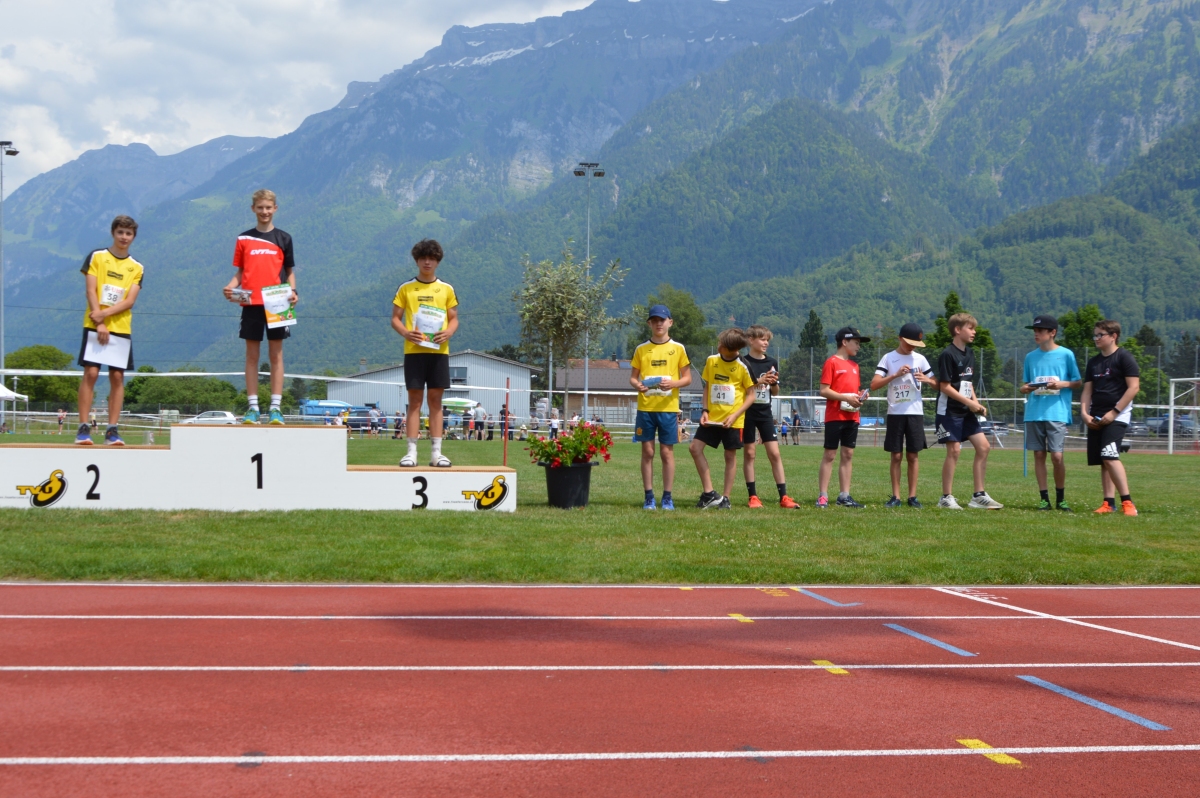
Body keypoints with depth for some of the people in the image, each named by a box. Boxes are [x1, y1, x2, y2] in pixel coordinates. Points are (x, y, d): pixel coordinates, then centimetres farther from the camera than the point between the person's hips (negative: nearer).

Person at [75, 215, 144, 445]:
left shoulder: (137, 268, 10)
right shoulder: (96, 257, 5)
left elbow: (130, 300, 0)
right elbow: (91, 291, -2)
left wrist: (105, 313, -15)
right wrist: (99, 323, -12)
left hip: (122, 328, 2)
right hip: (95, 325, -2)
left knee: (117, 377, 0)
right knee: (91, 373, -8)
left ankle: (112, 430, 2)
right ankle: (84, 427, -7)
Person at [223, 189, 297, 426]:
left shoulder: (283, 238, 8)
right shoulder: (244, 239, 10)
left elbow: (289, 271, 11)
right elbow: (240, 272, 13)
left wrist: (292, 291, -7)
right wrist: (231, 287, -7)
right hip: (251, 303, 1)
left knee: (276, 355, -1)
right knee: (252, 355, 2)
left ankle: (275, 408, 1)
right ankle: (253, 408, 5)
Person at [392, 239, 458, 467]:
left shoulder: (447, 289, 9)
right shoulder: (405, 288, 5)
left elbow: (454, 319, 12)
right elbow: (395, 318, 6)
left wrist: (448, 332, -10)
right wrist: (405, 332, -14)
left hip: (439, 351, 1)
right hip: (414, 351, -1)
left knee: (435, 400, 3)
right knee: (415, 400, -1)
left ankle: (436, 452, 4)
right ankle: (411, 452, 0)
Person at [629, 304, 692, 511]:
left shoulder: (679, 348, 4)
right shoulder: (641, 349, 7)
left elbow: (687, 378, 5)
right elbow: (632, 377, 10)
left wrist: (673, 383, -15)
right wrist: (637, 385, -13)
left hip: (668, 407, -1)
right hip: (645, 407, 1)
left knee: (667, 452, 1)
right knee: (647, 452, 2)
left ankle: (668, 497, 7)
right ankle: (649, 497, 7)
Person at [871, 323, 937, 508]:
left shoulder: (920, 359, 8)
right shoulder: (888, 358, 1)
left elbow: (937, 384, 12)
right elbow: (874, 385, -8)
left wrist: (926, 380, -10)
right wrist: (896, 374, -17)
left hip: (915, 413, 2)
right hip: (895, 413, -1)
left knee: (912, 456, 3)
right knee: (896, 456, 1)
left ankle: (912, 496, 8)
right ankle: (896, 497, 5)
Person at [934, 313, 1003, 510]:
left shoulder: (970, 353, 12)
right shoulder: (948, 355, -13)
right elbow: (945, 386, -16)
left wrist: (977, 404, 5)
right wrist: (969, 402, -16)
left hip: (967, 412, 8)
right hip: (949, 411, -8)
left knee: (983, 447, 3)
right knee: (954, 450, -9)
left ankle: (979, 495, 9)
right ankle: (946, 497, 0)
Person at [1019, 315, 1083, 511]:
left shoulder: (1066, 354, 2)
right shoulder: (1030, 357, 12)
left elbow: (1079, 382, 7)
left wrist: (1062, 384, -12)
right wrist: (1024, 388, -4)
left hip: (1057, 413, -4)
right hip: (1034, 412, 4)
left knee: (1056, 455, -8)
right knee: (1039, 454, 3)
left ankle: (1060, 498, 8)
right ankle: (1044, 498, 9)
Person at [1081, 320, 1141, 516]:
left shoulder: (1124, 357, -5)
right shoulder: (1093, 362, 16)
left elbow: (1134, 387, -11)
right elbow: (1087, 390, 17)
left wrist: (1114, 412, -15)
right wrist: (1084, 413, 0)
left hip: (1117, 416, -7)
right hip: (1096, 418, 7)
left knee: (1110, 456, -20)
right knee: (1103, 461, 4)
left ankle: (1127, 502, -17)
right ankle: (1109, 503, 7)